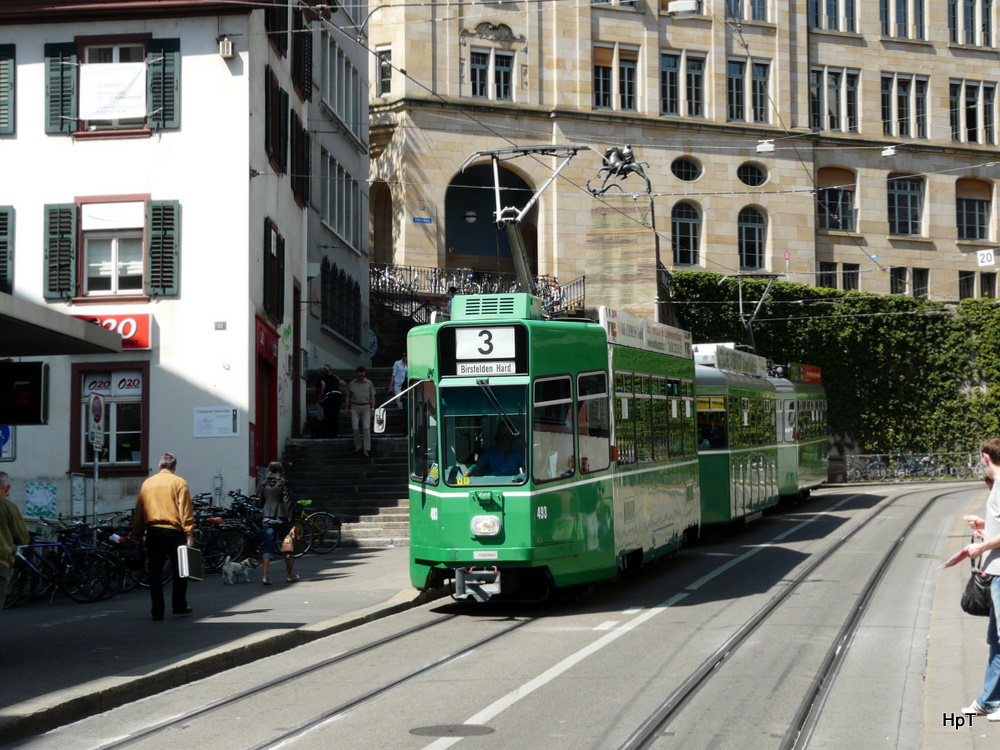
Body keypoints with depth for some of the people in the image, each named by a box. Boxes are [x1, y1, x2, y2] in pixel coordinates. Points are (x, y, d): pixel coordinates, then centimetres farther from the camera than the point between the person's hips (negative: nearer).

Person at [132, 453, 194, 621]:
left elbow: (139, 510, 11)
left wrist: (137, 533, 17)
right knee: (179, 570, 12)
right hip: (174, 531, -2)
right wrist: (189, 533, -6)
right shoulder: (179, 483, -1)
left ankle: (157, 611, -1)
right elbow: (185, 510, -7)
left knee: (155, 572, 3)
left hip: (153, 532, 2)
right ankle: (179, 606, 17)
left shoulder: (147, 483, 9)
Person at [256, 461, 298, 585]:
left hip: (267, 518, 4)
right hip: (281, 517, -4)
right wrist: (290, 517, -8)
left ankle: (265, 576, -11)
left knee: (268, 547, 2)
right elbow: (287, 501, -10)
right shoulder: (282, 483, -6)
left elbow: (261, 501, 11)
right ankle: (289, 574, 19)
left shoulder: (264, 484, 7)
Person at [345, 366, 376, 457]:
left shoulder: (369, 383, 5)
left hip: (366, 407, -1)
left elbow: (372, 397, 7)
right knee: (355, 428, -3)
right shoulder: (352, 384, 6)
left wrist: (372, 409, 1)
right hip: (355, 407, 1)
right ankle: (358, 447, 13)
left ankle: (366, 449, -9)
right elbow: (348, 397, 13)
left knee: (366, 427, -9)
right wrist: (346, 408, 10)